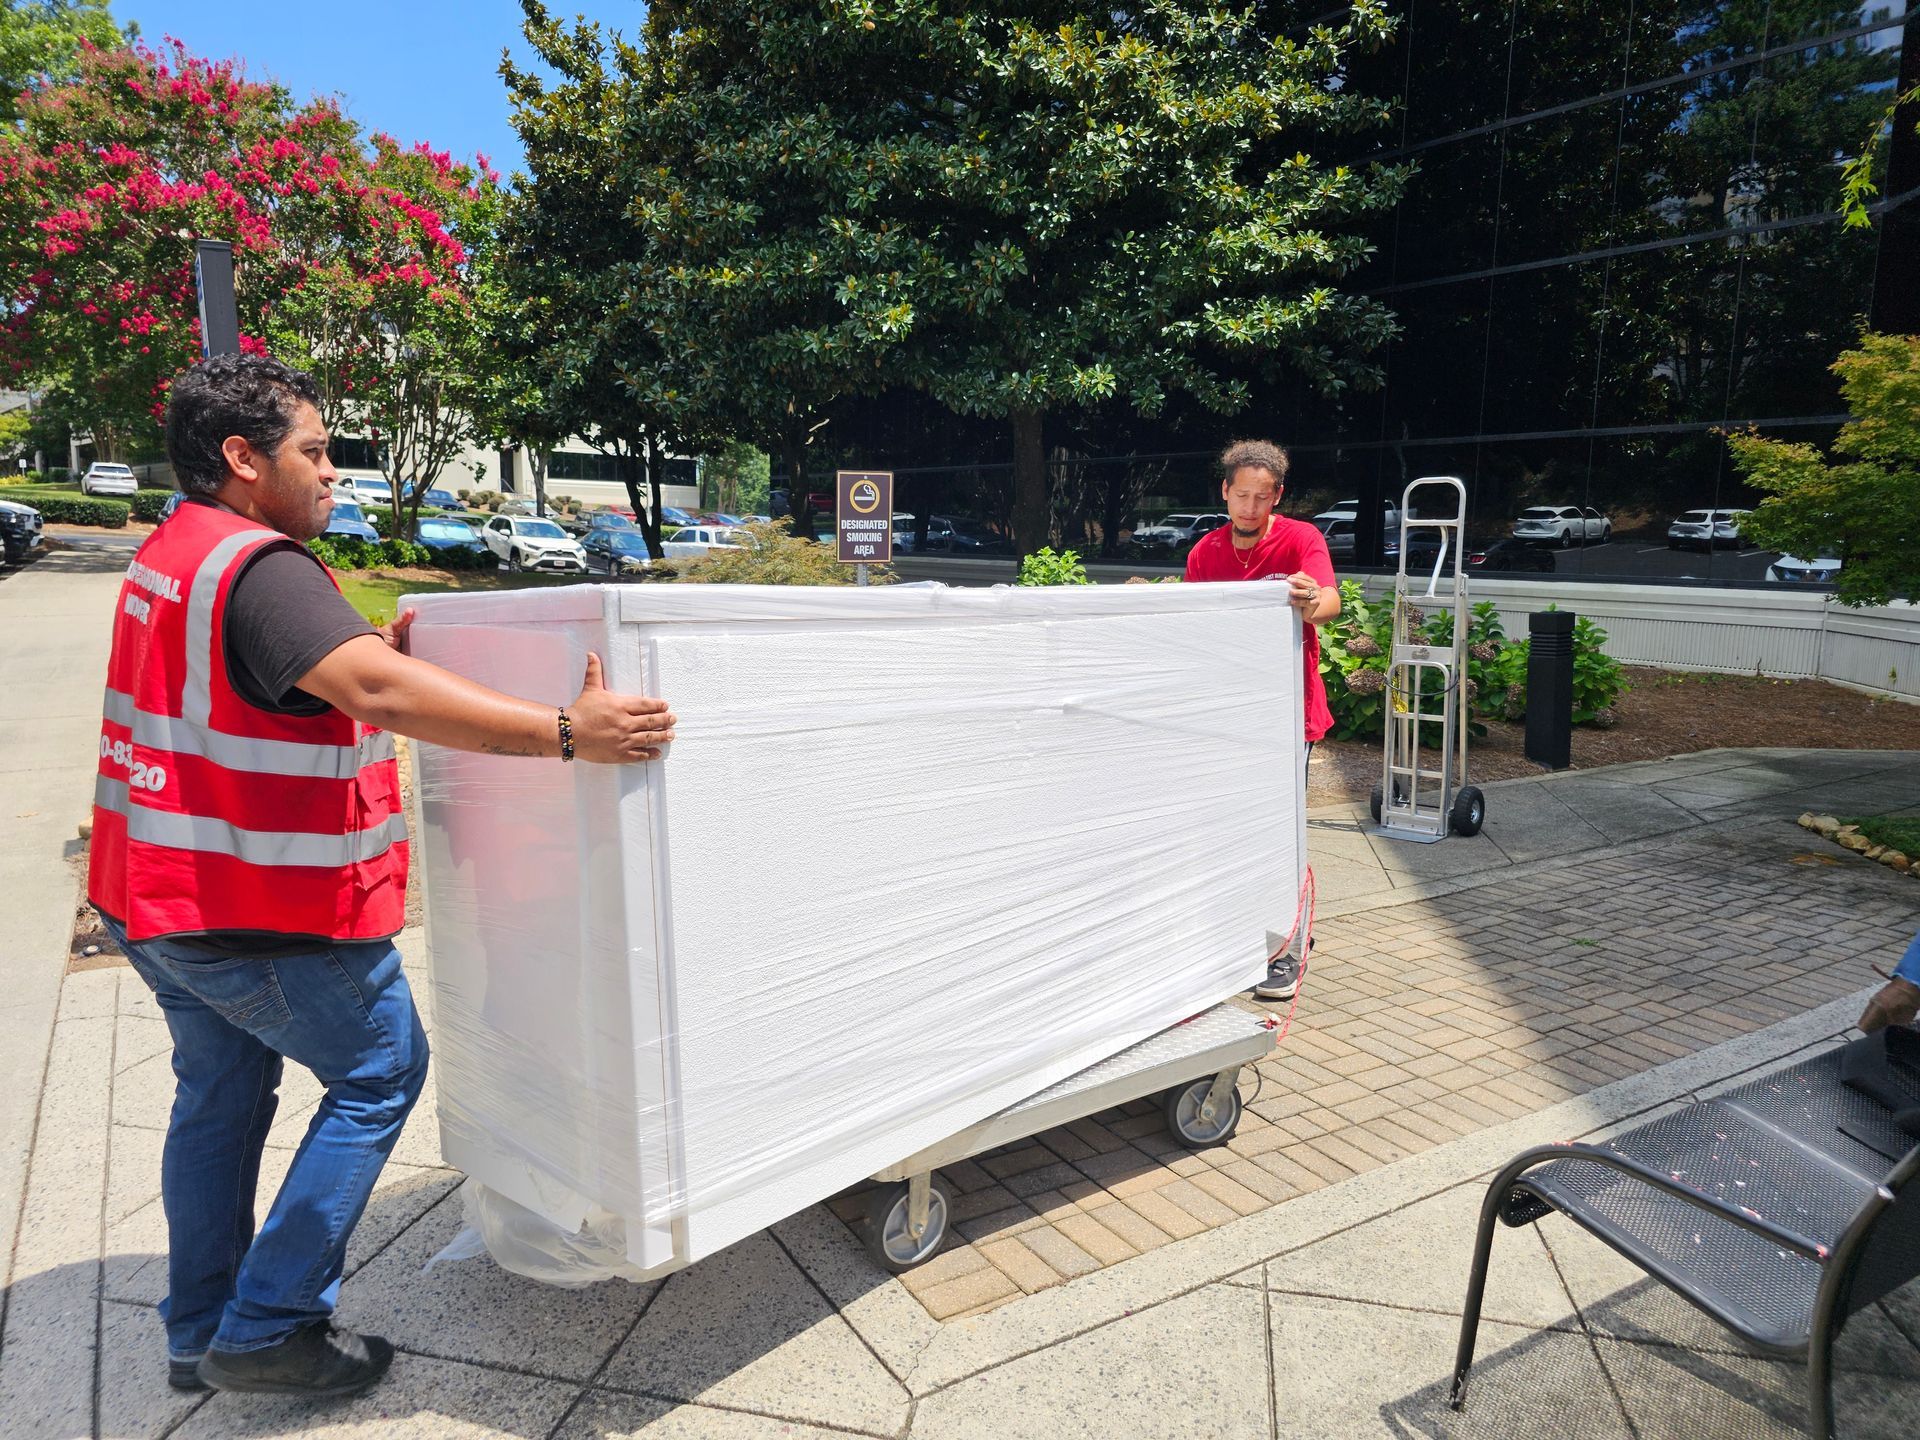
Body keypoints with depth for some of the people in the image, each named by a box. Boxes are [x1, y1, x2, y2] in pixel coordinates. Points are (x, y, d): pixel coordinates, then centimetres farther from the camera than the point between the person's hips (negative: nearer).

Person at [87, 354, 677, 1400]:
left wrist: (379, 646, 11)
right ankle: (268, 1326, 13)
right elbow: (377, 694, -38)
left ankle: (200, 1334, 36)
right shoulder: (259, 567, -22)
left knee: (218, 1096, 22)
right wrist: (565, 733, -43)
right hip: (262, 914, -10)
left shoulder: (165, 556, 11)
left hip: (159, 894, 10)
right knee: (380, 1070, 7)